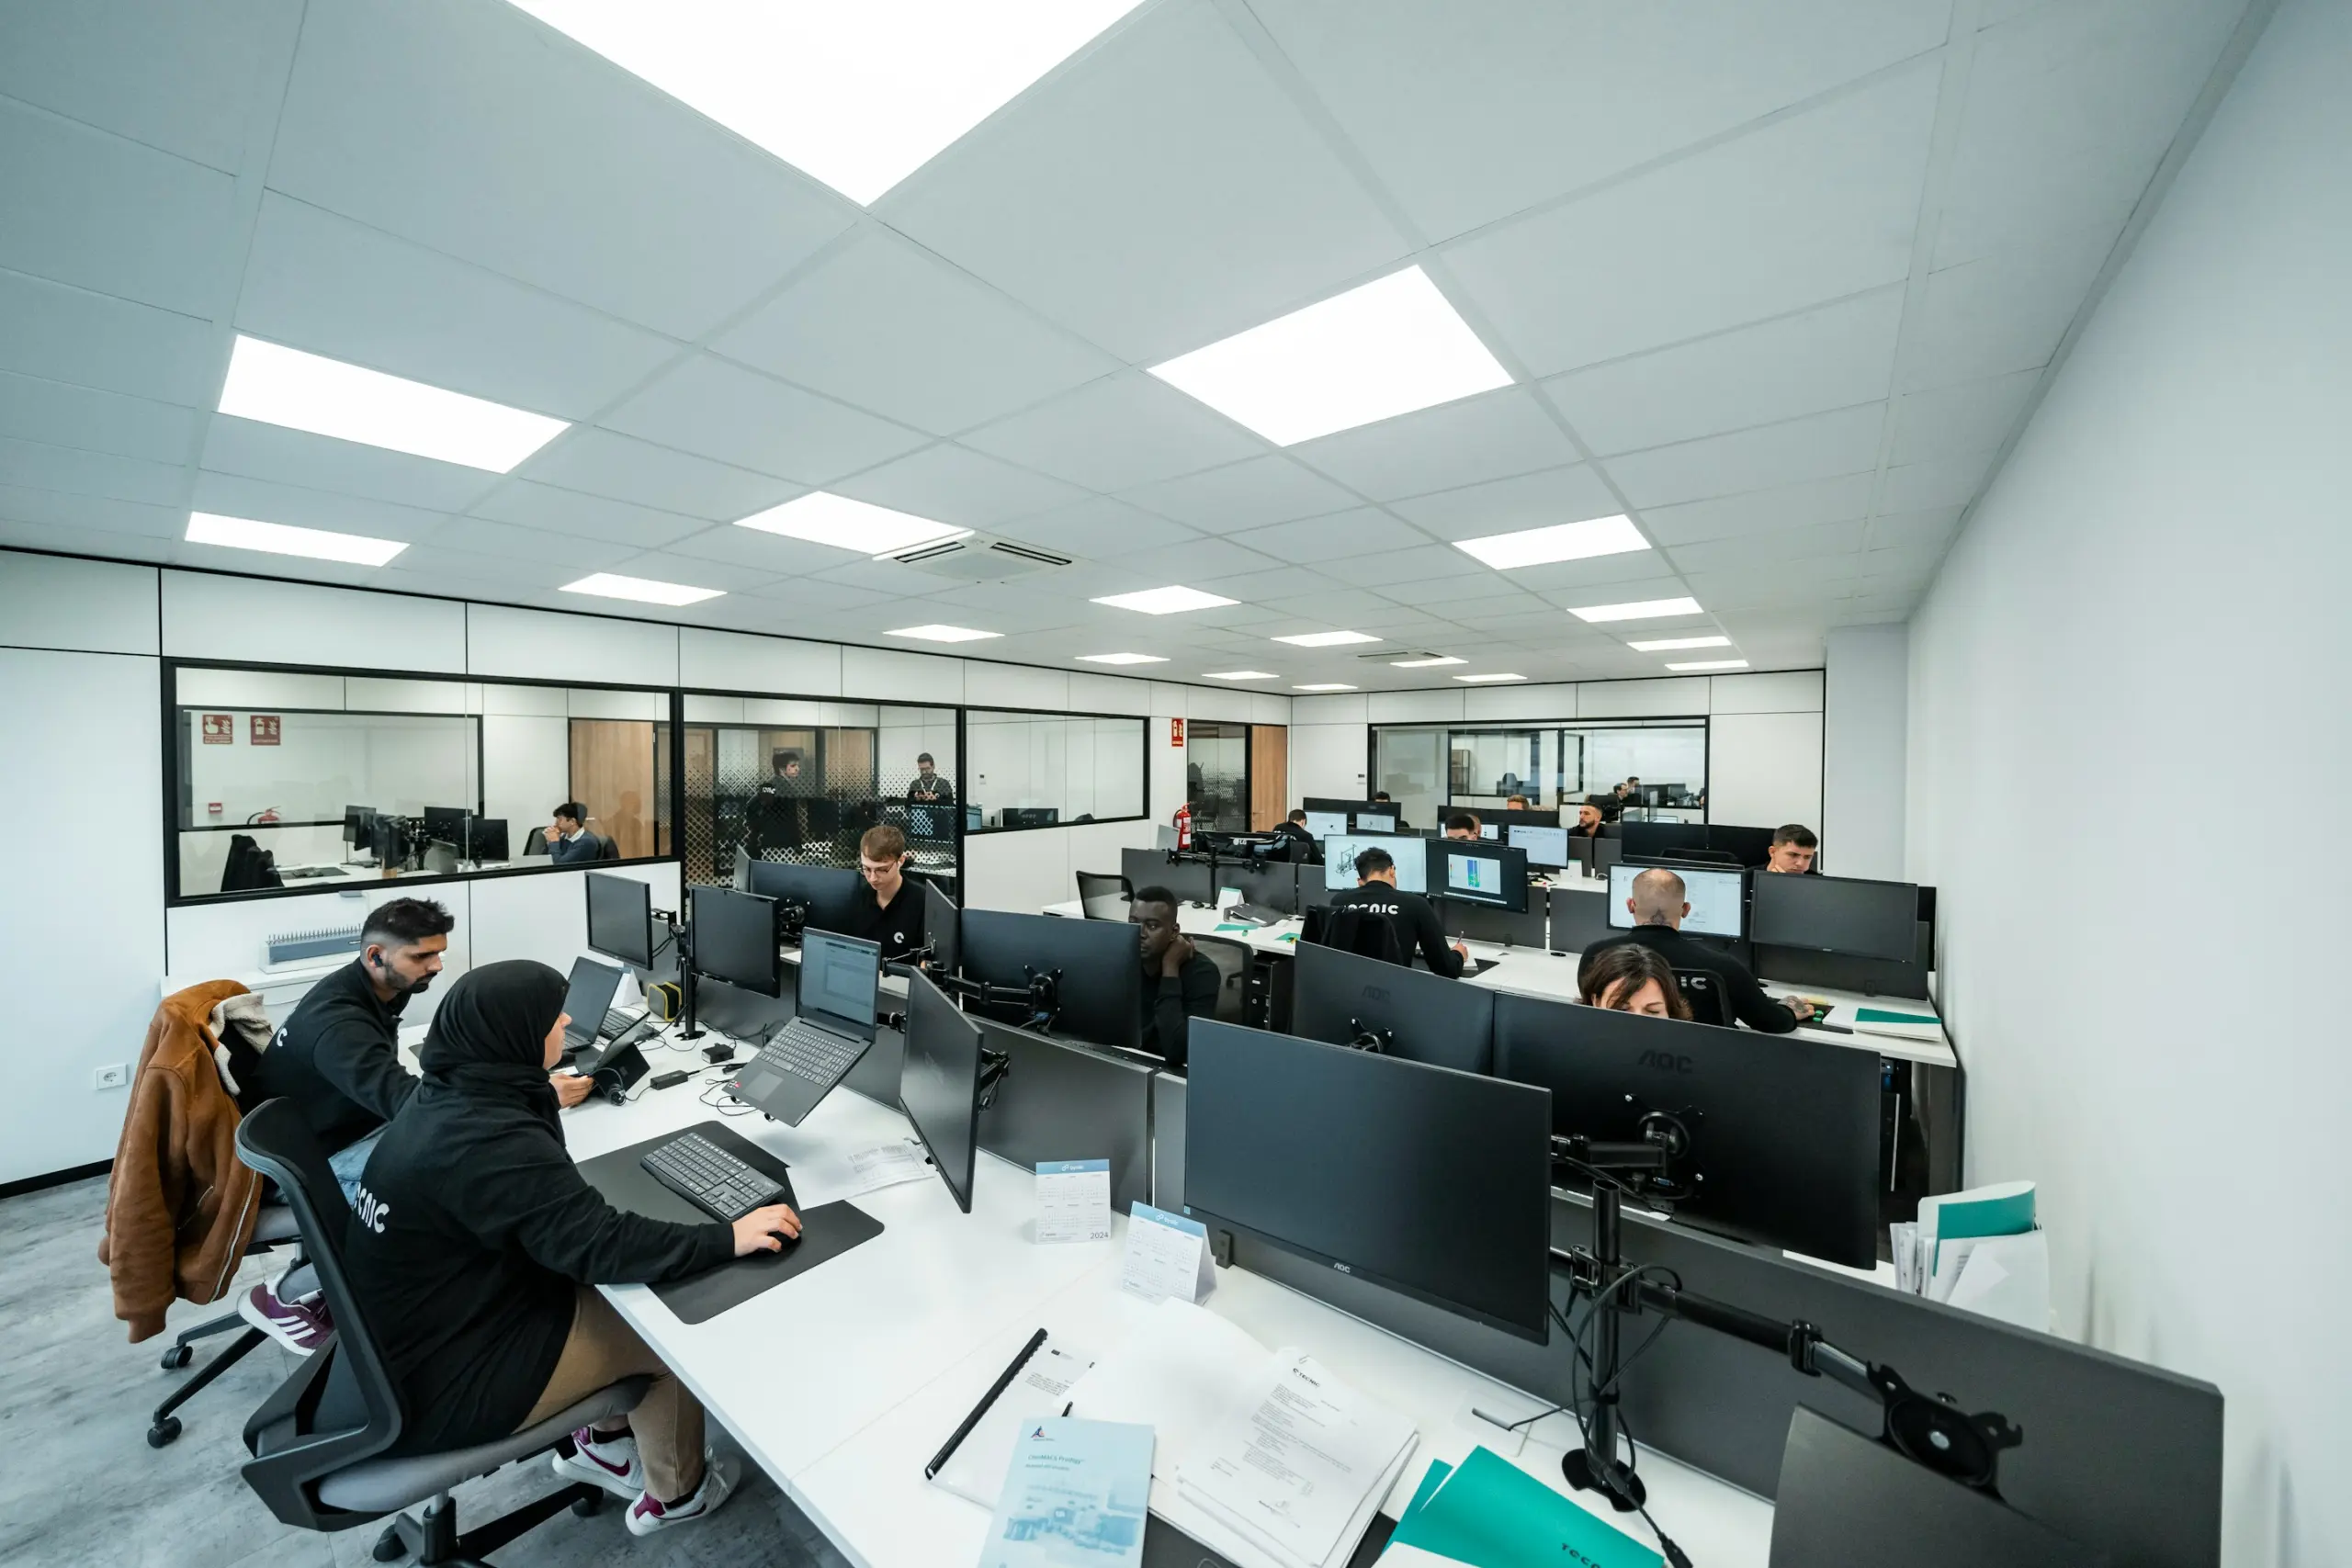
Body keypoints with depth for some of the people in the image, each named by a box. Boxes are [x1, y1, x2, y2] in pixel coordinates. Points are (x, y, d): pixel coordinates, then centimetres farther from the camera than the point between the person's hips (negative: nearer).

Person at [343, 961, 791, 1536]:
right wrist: (728, 1238, -28)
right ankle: (673, 1494, 25)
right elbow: (601, 1245, -34)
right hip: (438, 1386, -9)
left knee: (620, 1288, 14)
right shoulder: (488, 1141, -35)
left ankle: (600, 1443, 31)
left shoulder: (448, 1095, -4)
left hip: (412, 1338, 9)